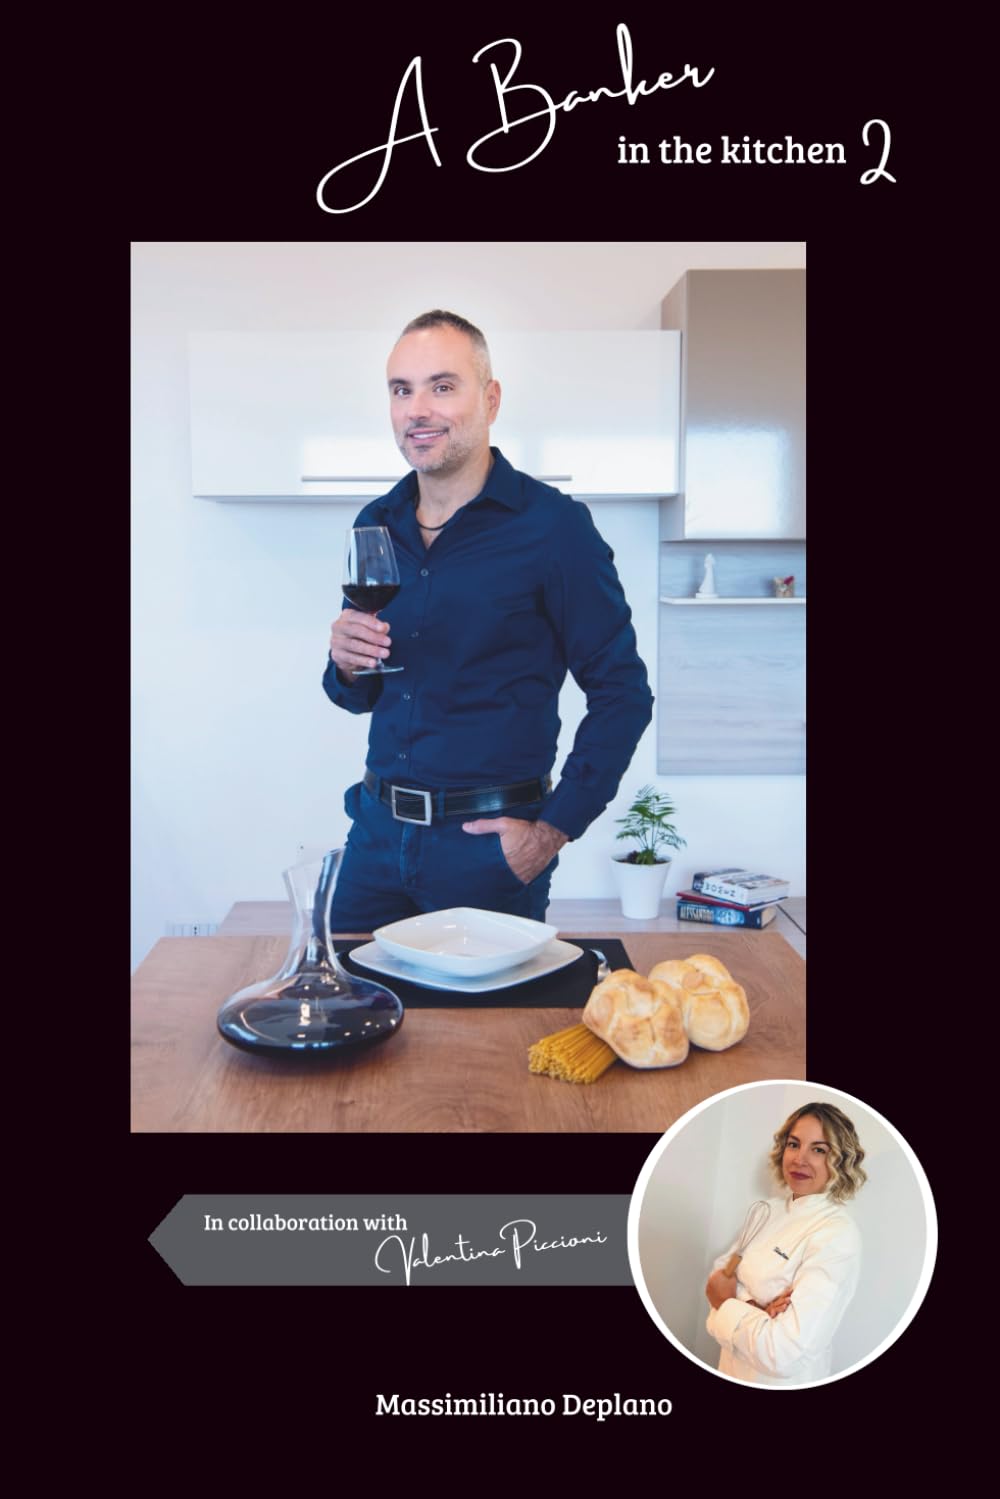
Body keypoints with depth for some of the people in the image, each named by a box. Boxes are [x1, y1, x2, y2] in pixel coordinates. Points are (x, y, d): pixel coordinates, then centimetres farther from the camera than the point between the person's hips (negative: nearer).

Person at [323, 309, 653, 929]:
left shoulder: (552, 524, -11)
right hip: (378, 830, 5)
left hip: (489, 842, -5)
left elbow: (623, 692, -10)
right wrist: (347, 666, -8)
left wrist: (554, 829, -12)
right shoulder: (375, 526, 6)